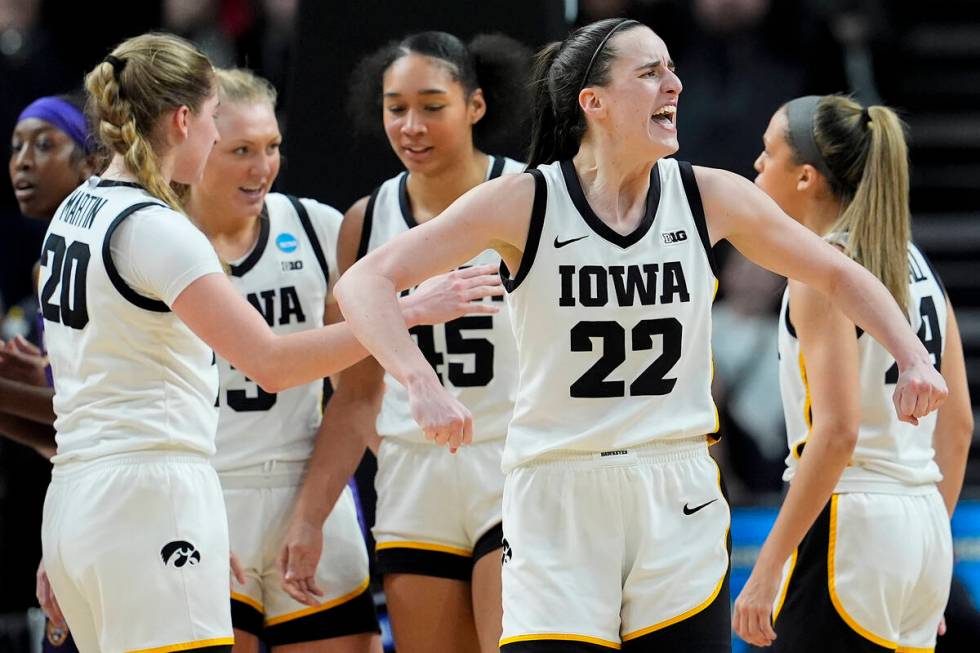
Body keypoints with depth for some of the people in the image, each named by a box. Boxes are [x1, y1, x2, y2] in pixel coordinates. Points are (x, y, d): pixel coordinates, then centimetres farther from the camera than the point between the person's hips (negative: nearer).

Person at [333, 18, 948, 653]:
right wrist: (422, 383, -28)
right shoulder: (525, 202, -8)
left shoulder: (709, 197, 2)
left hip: (680, 508, 3)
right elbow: (365, 282, -12)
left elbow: (839, 274, 15)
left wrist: (913, 357, -1)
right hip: (559, 508, -3)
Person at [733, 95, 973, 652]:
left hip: (847, 529, -8)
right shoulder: (915, 263, 13)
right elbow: (959, 424, 16)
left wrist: (768, 567, -19)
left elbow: (836, 433, -20)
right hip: (922, 530, 8)